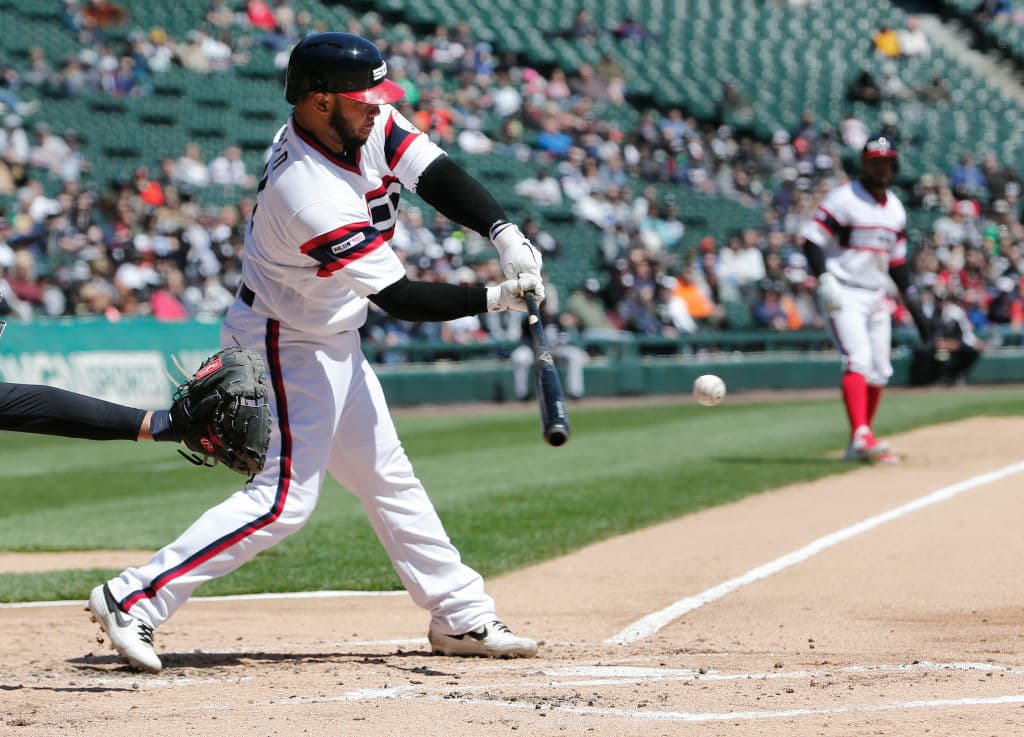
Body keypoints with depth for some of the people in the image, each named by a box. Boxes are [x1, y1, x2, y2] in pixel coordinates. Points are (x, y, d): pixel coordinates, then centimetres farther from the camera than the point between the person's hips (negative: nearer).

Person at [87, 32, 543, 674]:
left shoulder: (365, 127, -8)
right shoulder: (313, 198, -32)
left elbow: (437, 175, -11)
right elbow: (400, 298, -27)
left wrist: (505, 234, -25)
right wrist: (497, 298, -23)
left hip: (334, 343, 10)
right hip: (288, 348, -10)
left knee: (388, 478, 15)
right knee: (286, 497, -13)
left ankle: (462, 617, 25)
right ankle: (135, 599, -11)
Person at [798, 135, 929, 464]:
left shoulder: (895, 208, 14)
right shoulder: (844, 198, -8)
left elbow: (897, 261, 21)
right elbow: (811, 240, -13)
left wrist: (913, 303, 16)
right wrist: (825, 279, -26)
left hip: (877, 297, 7)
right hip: (845, 294, -7)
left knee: (879, 371, 6)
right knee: (858, 360, -22)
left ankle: (858, 447, 14)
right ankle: (862, 436, -34)